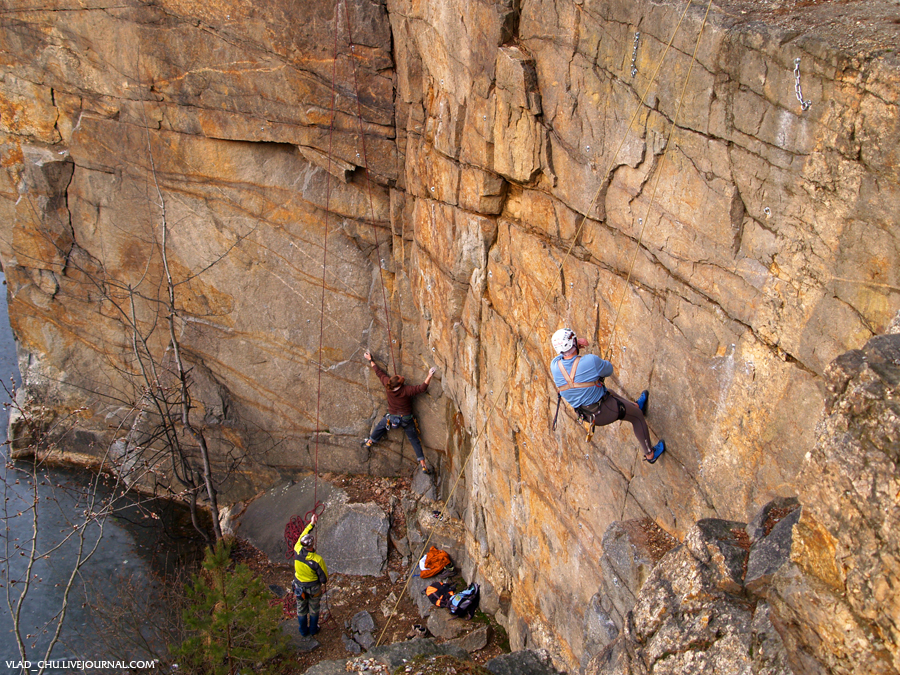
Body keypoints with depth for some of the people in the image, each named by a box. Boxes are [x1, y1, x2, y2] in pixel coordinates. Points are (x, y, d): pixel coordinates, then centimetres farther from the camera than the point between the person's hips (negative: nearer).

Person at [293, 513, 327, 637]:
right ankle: (313, 629, 44)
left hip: (299, 586, 3)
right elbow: (323, 575, -19)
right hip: (314, 587, -3)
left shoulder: (297, 551, -25)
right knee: (314, 608, 23)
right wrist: (323, 583, 4)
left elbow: (302, 536, -6)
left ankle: (304, 631, 43)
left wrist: (311, 524, 3)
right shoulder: (317, 560, -34)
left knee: (301, 608, 24)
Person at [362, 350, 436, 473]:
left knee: (380, 426, 34)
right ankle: (422, 463, 10)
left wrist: (370, 360, 5)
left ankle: (370, 441, 53)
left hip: (393, 417, 3)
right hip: (407, 419, -3)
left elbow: (379, 372, -7)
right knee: (414, 440, 8)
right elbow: (422, 388, -31)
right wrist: (429, 376, -27)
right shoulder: (406, 390, -30)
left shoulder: (387, 383, -20)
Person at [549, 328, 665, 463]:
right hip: (605, 411, -6)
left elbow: (561, 352, 8)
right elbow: (608, 370, -9)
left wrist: (576, 343, -7)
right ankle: (650, 454, 41)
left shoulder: (554, 365, -17)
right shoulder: (591, 361, -31)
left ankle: (637, 406, 63)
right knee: (637, 416, 22)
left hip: (586, 415, 6)